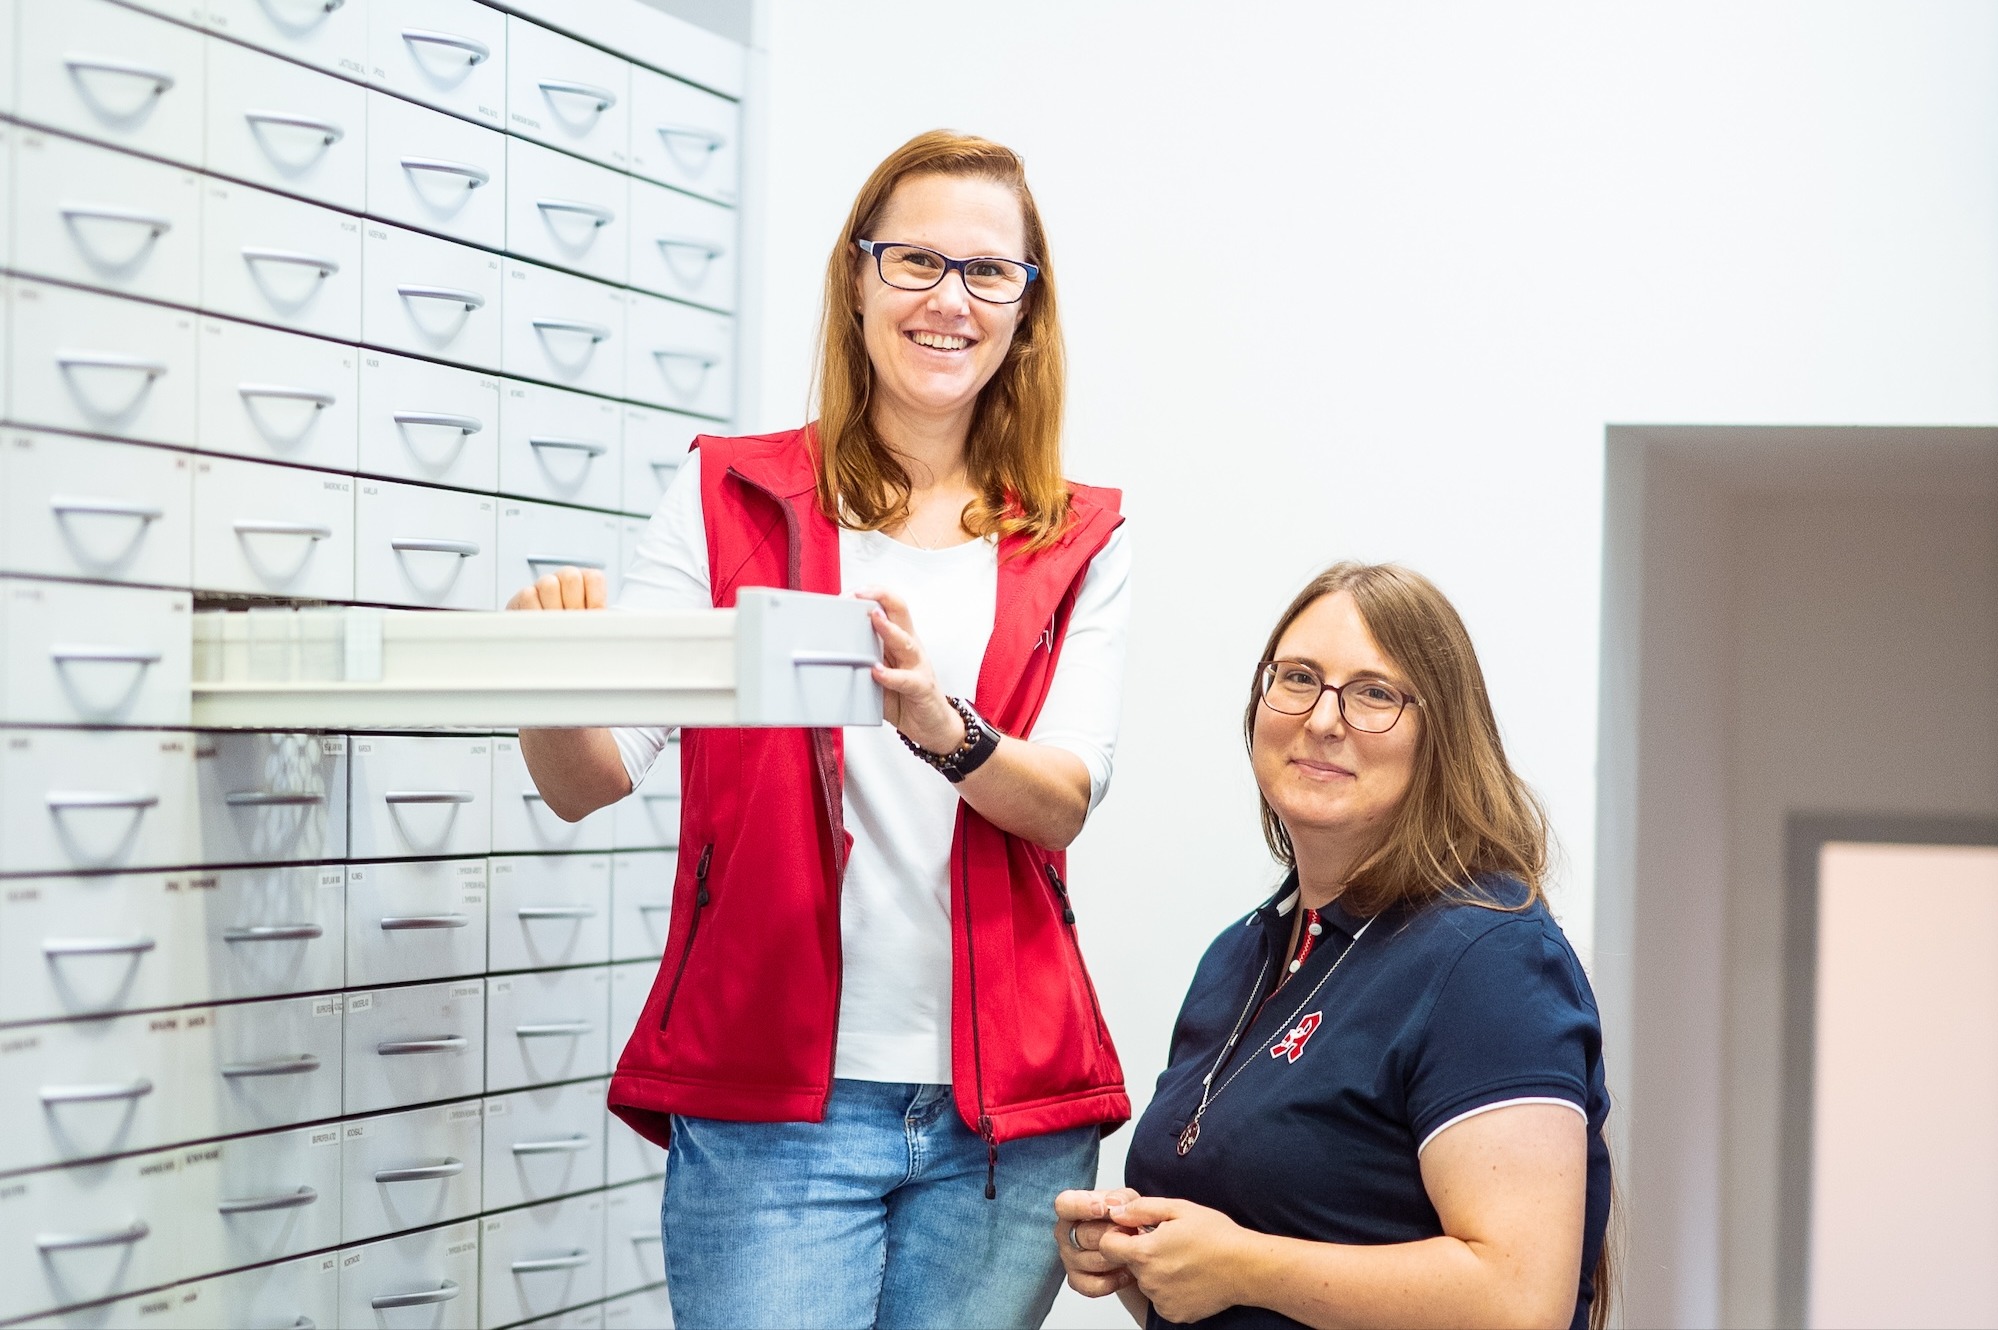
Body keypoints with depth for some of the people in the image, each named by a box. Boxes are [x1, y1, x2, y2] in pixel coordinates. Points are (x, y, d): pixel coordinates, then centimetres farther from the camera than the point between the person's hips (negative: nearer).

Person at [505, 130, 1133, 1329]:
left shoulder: (1081, 543, 9)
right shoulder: (730, 497, 5)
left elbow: (1065, 800, -5)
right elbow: (589, 780, -3)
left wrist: (938, 723, -26)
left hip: (1009, 1113, 2)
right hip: (773, 1104, -2)